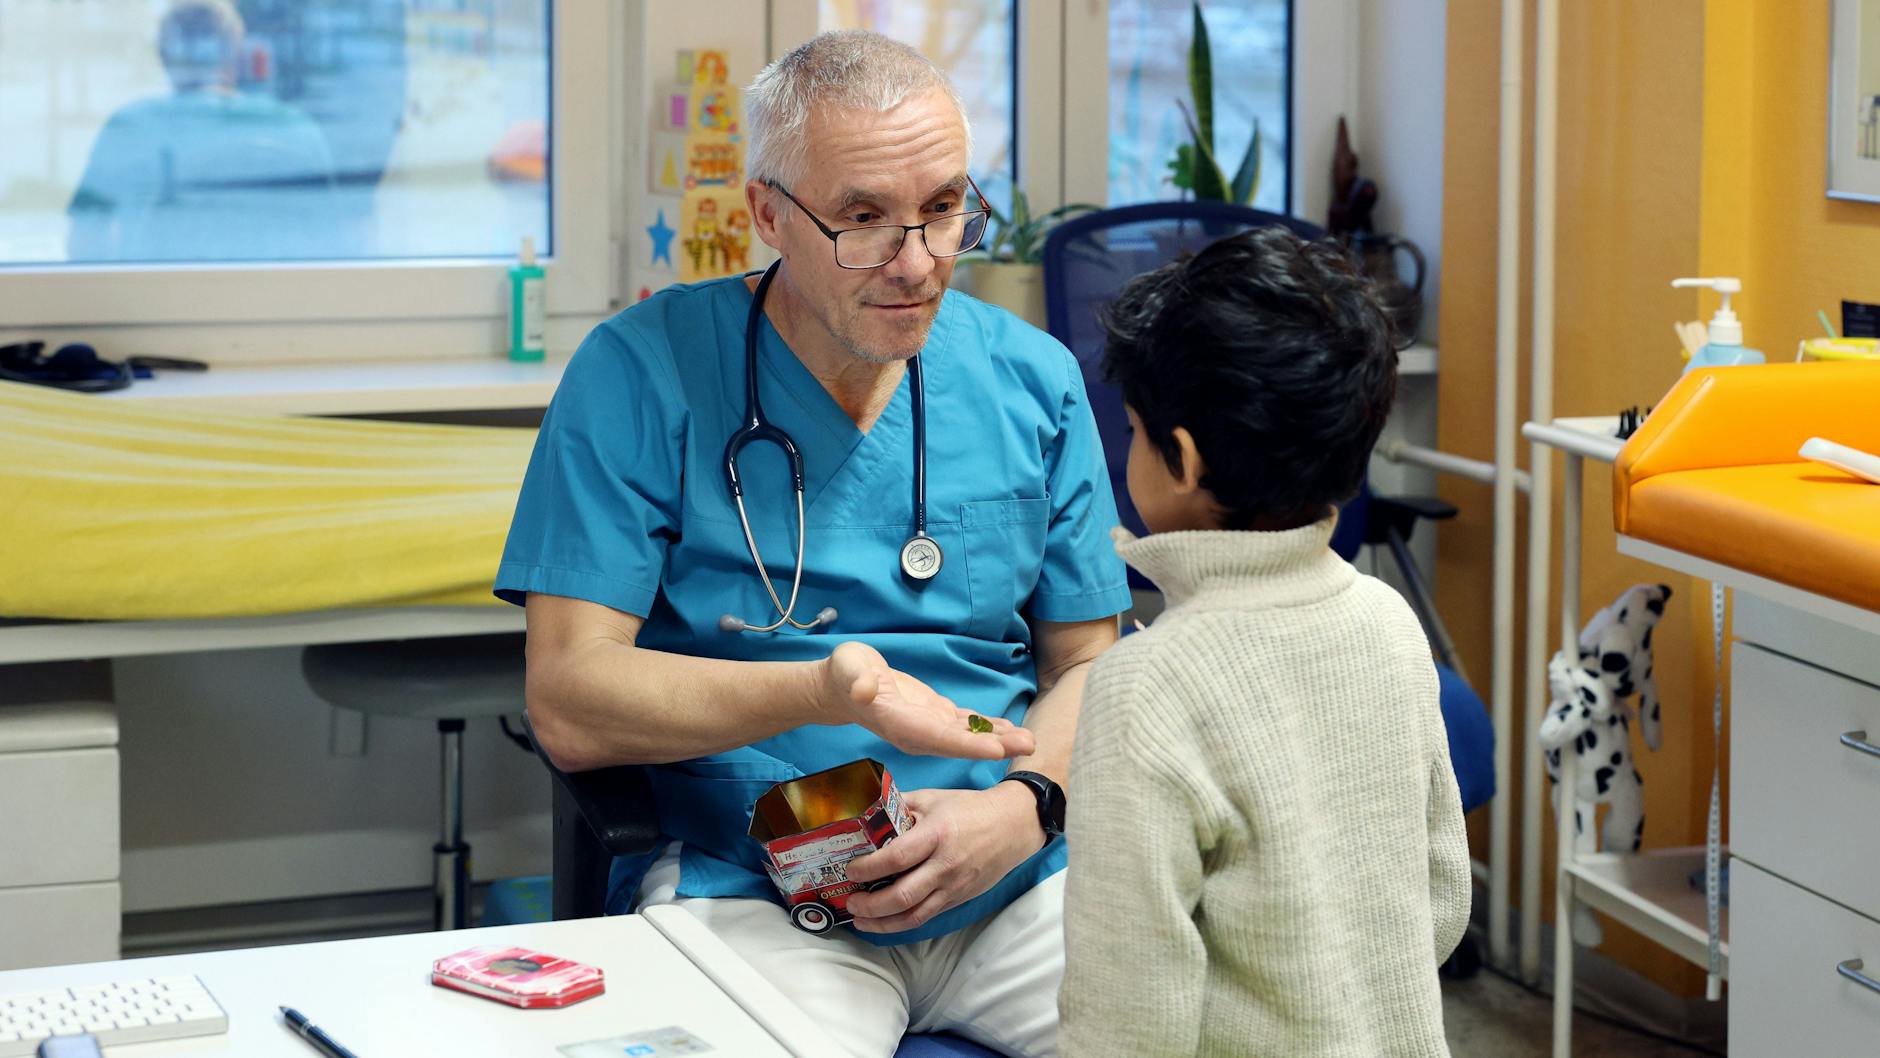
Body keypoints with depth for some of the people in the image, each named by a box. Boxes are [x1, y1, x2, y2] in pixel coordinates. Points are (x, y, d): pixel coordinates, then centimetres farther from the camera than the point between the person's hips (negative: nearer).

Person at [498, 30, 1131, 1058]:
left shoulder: (1032, 381, 9)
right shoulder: (645, 374, -4)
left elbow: (1085, 661, 13)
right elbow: (569, 706, -9)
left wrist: (1025, 806, -8)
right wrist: (825, 692, -22)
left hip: (1014, 887, 4)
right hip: (751, 889, -3)